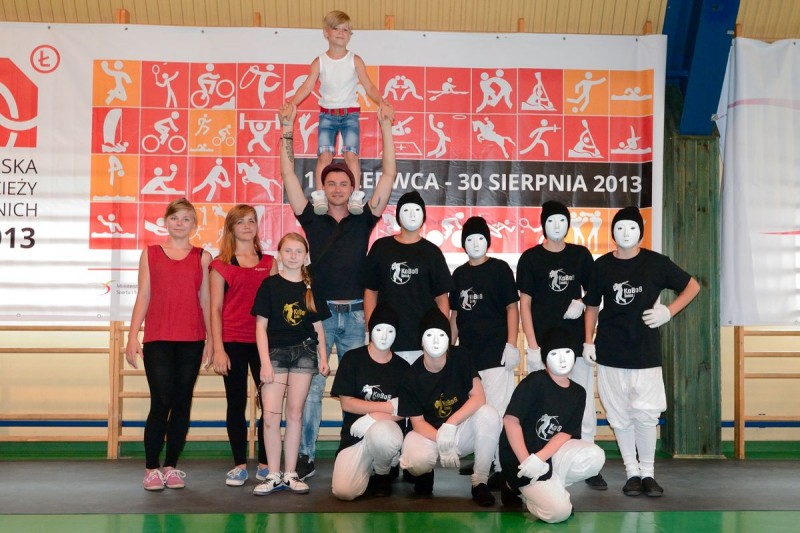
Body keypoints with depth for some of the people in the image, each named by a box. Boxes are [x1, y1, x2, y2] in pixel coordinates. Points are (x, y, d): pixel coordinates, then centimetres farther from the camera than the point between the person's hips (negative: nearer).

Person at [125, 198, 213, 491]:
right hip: (157, 338, -1)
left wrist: (211, 338, 5)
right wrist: (133, 337, 1)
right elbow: (142, 297, 7)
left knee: (182, 402, 4)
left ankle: (171, 467, 15)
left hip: (191, 340, 1)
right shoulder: (150, 253, 9)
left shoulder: (202, 257, 9)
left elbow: (205, 300, 9)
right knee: (161, 402, -7)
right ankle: (151, 468, 5)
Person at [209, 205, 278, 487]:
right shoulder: (221, 264, 5)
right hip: (233, 342, -2)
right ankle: (239, 465, 14)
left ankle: (265, 464, 11)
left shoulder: (269, 262, 12)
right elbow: (216, 308, 2)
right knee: (236, 403, 5)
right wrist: (218, 349, -5)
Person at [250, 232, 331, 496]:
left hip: (304, 352, 2)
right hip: (275, 352, -2)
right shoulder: (270, 285, 1)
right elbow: (261, 326, -2)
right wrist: (265, 362, -8)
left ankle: (290, 474, 12)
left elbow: (318, 326, 13)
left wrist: (323, 357, 5)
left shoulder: (311, 288, 9)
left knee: (295, 413, 5)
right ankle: (273, 475, 3)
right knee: (270, 415, -7)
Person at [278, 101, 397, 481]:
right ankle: (306, 457, 7)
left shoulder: (363, 220, 7)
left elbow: (389, 175, 3)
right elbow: (288, 176, 2)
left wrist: (385, 126, -1)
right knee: (311, 386, -1)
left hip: (355, 314, 1)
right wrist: (287, 129, -3)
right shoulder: (312, 219, 6)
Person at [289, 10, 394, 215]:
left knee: (351, 153, -14)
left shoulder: (355, 61, -1)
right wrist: (291, 105, -20)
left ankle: (355, 197, -10)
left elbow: (369, 87, -4)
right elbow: (307, 87, -6)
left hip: (350, 113, -1)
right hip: (327, 114, 1)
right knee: (325, 154, -12)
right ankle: (320, 197, -10)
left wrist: (382, 103, -21)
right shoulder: (319, 62, 1)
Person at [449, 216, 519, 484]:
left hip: (496, 351, -5)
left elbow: (512, 307, -3)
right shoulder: (460, 274, 13)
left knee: (497, 408, -10)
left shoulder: (500, 269, 0)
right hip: (468, 352, 6)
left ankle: (502, 466, -8)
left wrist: (511, 344, -11)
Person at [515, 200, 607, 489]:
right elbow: (524, 304, -1)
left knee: (584, 405, 3)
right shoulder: (530, 258, 1)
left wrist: (582, 304, -6)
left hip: (577, 342, 2)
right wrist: (532, 346, -7)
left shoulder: (581, 255, 8)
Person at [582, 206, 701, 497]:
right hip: (610, 352, 2)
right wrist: (588, 342, 4)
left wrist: (668, 312, -5)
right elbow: (592, 306, 12)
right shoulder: (602, 265, 4)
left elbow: (692, 286, 8)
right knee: (619, 416, 5)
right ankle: (632, 472, 17)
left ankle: (648, 472, 10)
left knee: (645, 414, -8)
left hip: (646, 350, -2)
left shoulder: (656, 262, -1)